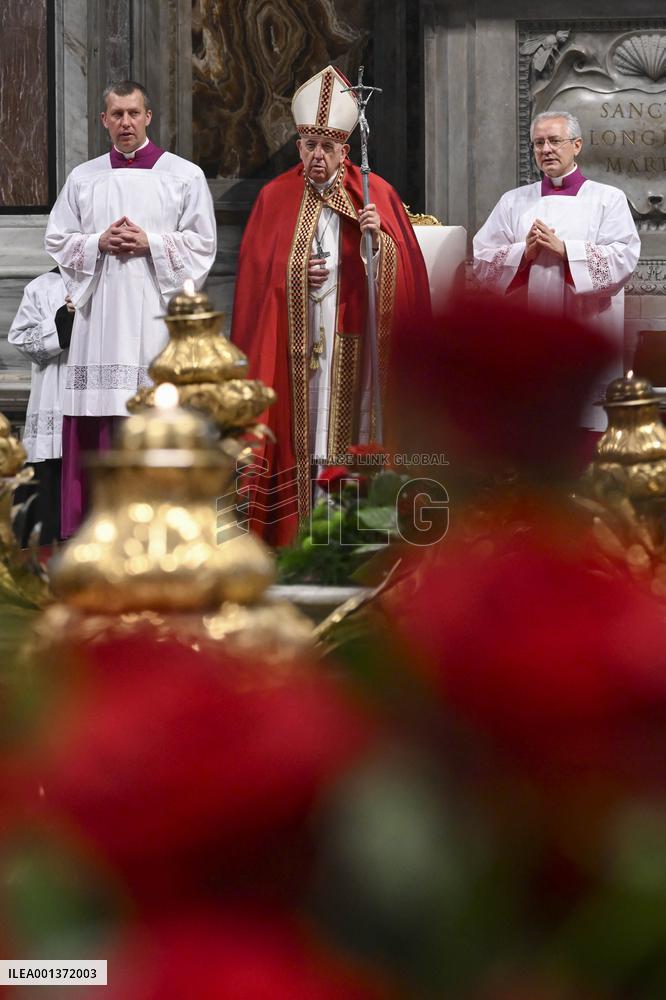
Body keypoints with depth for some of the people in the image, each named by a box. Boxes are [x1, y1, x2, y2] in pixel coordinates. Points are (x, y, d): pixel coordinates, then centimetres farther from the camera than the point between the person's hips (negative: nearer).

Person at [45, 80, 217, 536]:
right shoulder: (83, 178, 13)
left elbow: (203, 243, 2)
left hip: (158, 313, -3)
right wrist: (99, 243, -5)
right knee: (99, 413, -3)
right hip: (100, 311, 3)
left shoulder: (184, 176, 5)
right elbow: (57, 240, 13)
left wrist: (150, 243, -10)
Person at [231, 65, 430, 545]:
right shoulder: (275, 197, 9)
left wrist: (379, 239, -16)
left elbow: (405, 273, 1)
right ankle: (299, 533, -2)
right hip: (292, 340, 1)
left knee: (352, 431, -5)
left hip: (352, 340, -1)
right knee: (299, 430, -4)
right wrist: (295, 274, -7)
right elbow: (255, 272, 9)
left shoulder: (376, 195, 6)